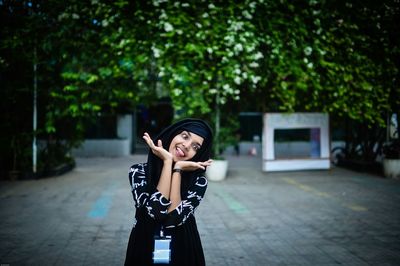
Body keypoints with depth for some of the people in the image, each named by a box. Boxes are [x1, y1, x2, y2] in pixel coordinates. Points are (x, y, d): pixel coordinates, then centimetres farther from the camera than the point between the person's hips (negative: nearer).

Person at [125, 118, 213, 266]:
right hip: (145, 251, 0)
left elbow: (174, 218, -22)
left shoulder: (198, 181, -9)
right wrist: (167, 161, -21)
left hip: (182, 253, 0)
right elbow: (155, 212, -24)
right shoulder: (139, 171, -10)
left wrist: (177, 169, -20)